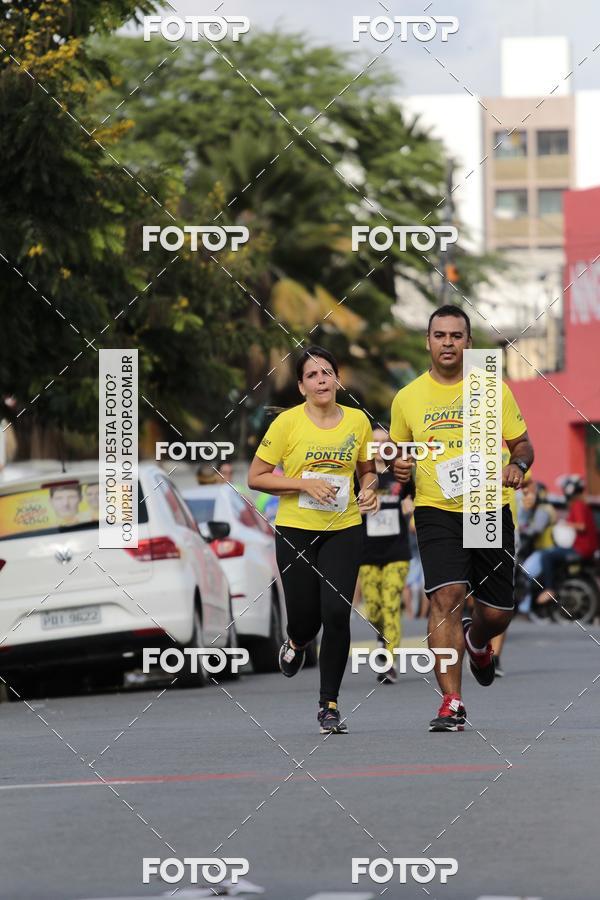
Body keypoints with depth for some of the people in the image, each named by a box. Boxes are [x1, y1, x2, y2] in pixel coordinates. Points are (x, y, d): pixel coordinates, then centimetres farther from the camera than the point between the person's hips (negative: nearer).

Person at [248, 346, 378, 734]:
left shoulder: (358, 421, 2)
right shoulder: (287, 423, -7)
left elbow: (367, 470, 17)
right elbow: (255, 477, -5)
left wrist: (369, 489, -5)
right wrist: (305, 484, -15)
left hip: (344, 530, 1)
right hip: (296, 531, -1)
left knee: (337, 614, -11)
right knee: (306, 618, 0)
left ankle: (329, 705, 1)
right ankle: (297, 642, 41)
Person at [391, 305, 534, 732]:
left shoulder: (493, 389, 1)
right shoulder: (408, 398, 5)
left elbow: (523, 444, 8)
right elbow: (398, 449, 19)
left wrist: (517, 465, -14)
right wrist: (399, 466, -4)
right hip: (436, 511, -1)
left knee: (497, 612, 7)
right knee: (446, 596, -20)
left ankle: (476, 641, 47)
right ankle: (452, 704, -18)